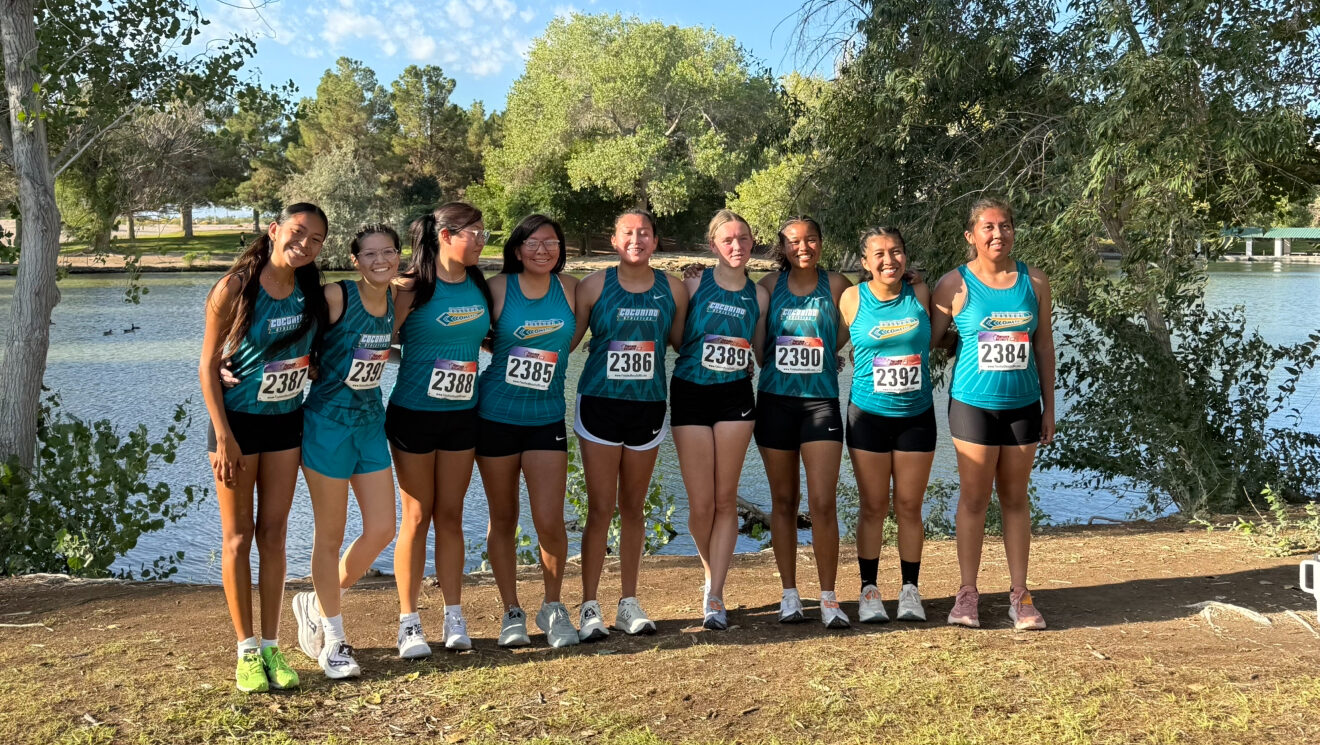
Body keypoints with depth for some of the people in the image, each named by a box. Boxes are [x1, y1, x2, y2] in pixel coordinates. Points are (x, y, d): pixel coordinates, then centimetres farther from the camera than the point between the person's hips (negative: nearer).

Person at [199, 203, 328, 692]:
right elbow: (208, 366, -12)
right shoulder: (234, 289, -14)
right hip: (238, 421, -4)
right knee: (238, 538, 3)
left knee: (273, 535, 8)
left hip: (286, 422, 4)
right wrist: (223, 437, -15)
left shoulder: (311, 292, 0)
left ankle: (272, 647, 16)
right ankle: (246, 651, 13)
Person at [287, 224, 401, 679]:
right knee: (330, 535, 4)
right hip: (328, 420, -6)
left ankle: (317, 604, 29)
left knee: (382, 530, 6)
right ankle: (332, 640, 19)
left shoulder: (397, 301, 2)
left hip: (371, 419, 6)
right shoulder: (337, 296, -15)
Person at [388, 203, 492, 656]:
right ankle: (409, 622, 12)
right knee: (417, 516, 2)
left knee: (450, 515, 9)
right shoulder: (413, 286, -11)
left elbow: (490, 336, 20)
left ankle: (454, 617, 17)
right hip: (414, 413, -4)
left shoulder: (479, 284, 6)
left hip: (462, 414, 4)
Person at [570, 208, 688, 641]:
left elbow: (682, 341, 14)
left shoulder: (673, 290, 3)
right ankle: (590, 608, 6)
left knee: (633, 507, 11)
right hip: (599, 405, -2)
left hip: (648, 406, 2)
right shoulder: (595, 285, -3)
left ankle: (630, 605, 21)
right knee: (600, 508, -3)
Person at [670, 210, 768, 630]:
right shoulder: (694, 285, -1)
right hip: (691, 395, -1)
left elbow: (760, 351, 14)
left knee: (726, 499, 0)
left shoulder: (758, 295, 6)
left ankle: (715, 596, 5)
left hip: (736, 398, 2)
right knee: (701, 504, -1)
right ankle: (712, 576, 26)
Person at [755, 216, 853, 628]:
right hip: (775, 403, 2)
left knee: (823, 504, -8)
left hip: (821, 402, -1)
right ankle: (790, 594, 17)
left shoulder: (836, 286, 2)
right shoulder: (770, 285, 5)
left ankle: (829, 597, 3)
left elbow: (843, 337, 9)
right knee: (783, 501, 8)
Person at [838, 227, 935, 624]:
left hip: (916, 415, 1)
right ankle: (869, 591, 15)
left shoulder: (920, 294, -1)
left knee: (909, 506, 6)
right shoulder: (852, 299, -5)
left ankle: (910, 590, 17)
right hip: (869, 415, -1)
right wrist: (870, 373, 7)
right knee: (873, 507, 4)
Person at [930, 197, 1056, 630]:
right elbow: (929, 339, 1)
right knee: (974, 499, 3)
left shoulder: (1034, 282, 5)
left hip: (1023, 404, 3)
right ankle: (967, 593, 12)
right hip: (973, 404, -3)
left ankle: (1019, 595, 16)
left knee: (1015, 499, 9)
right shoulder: (955, 284, -4)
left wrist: (1049, 408, 9)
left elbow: (1045, 346, 9)